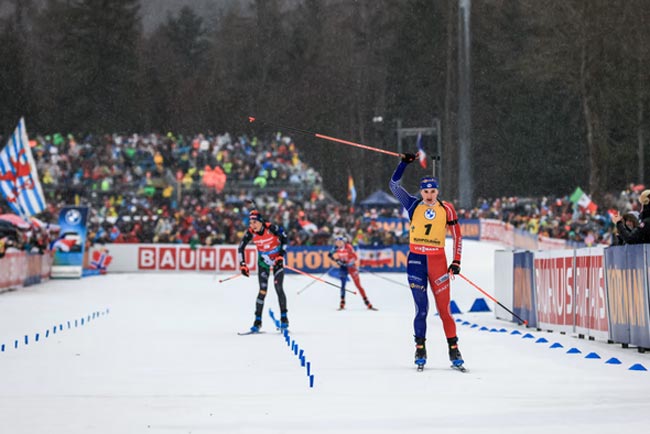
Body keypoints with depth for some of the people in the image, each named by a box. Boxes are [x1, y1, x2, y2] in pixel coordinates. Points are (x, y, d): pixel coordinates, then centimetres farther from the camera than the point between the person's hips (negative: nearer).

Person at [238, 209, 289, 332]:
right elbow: (241, 247, -3)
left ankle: (284, 318, -3)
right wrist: (242, 265, -8)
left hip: (277, 259, -2)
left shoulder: (271, 228, -24)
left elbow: (284, 239, -11)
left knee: (278, 287, -12)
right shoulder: (250, 233, -16)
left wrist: (281, 256, -16)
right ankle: (258, 321, -2)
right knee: (263, 290, -7)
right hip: (263, 261, 2)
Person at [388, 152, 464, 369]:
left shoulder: (446, 209, 1)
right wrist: (404, 163, -6)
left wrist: (456, 262, 2)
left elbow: (457, 236, 7)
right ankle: (420, 349, 8)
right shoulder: (414, 205, 4)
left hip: (438, 261, -1)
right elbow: (394, 184, 2)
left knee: (444, 308, -3)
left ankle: (454, 350, 5)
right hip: (416, 260, 1)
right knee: (421, 308, -2)